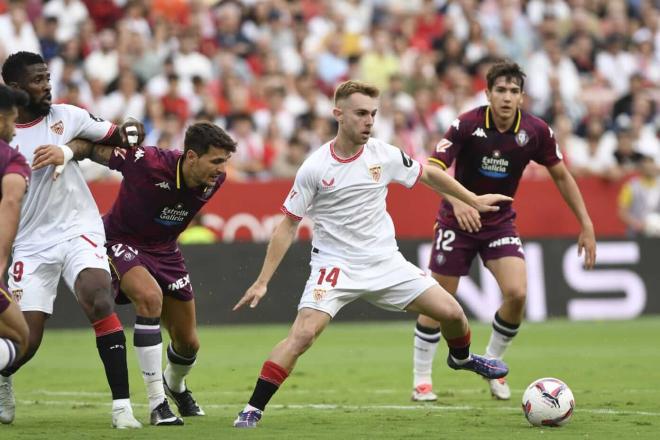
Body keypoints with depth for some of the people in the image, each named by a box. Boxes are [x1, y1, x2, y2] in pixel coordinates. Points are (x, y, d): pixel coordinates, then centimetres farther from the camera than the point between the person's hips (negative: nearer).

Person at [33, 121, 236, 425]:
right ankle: (157, 404, -28)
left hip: (164, 249, 6)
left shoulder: (214, 180, -15)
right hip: (122, 241, -5)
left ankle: (175, 385, 47)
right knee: (150, 296, -35)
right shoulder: (147, 162, -32)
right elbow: (95, 146, -22)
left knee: (188, 343, 8)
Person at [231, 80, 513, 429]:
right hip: (334, 265, -4)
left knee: (451, 312, 1)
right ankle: (252, 410, -15)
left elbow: (429, 175, 15)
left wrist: (474, 201, 20)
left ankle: (461, 358, 36)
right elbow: (288, 225, -5)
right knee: (302, 334, -24)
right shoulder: (314, 168, -12)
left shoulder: (384, 155, -4)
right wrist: (262, 282, -8)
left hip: (385, 261, 4)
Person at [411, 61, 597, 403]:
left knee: (517, 293, -17)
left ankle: (492, 365, 8)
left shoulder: (536, 131, -12)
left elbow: (561, 175, 2)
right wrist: (457, 202, -45)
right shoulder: (467, 125, -21)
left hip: (500, 223, 2)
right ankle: (421, 379, 17)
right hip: (457, 221, -2)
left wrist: (586, 226, -1)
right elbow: (433, 169, -26)